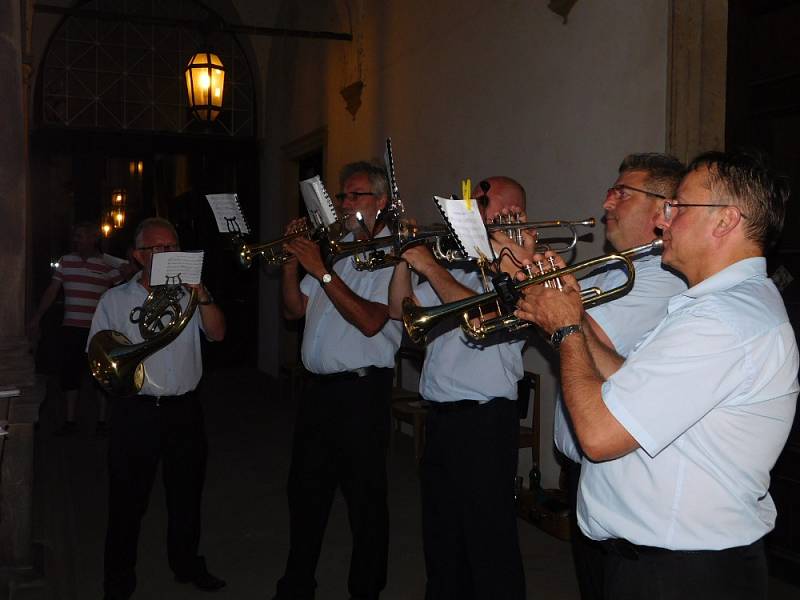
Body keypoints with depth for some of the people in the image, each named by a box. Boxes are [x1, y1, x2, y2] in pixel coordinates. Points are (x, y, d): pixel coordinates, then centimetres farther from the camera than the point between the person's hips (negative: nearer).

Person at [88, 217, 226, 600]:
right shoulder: (115, 300, 4)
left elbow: (217, 333, -7)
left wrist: (201, 293, -18)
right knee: (128, 501, 4)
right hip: (137, 411, -2)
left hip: (185, 409, 2)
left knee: (187, 495, 15)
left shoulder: (189, 295, 8)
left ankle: (187, 565, 34)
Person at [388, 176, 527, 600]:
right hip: (440, 418, 8)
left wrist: (430, 267, -18)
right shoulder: (462, 267, 16)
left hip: (484, 421, -8)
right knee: (441, 538, 21)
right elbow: (401, 308, 15)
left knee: (490, 548, 2)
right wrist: (405, 257, 1)